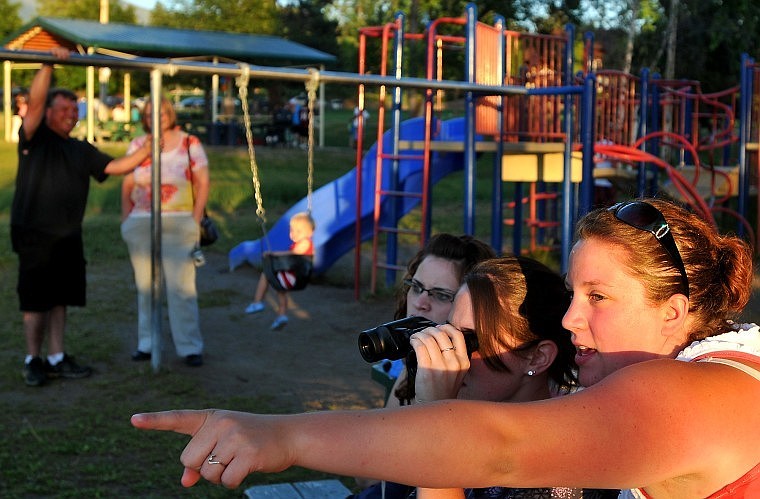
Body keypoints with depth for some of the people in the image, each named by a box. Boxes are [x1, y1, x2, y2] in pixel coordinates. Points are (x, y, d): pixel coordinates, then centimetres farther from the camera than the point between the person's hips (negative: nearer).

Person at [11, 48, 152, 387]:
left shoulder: (81, 151, 15)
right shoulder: (35, 140, -2)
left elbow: (116, 167, 12)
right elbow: (34, 102, -17)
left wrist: (148, 148, 3)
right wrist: (49, 64, -25)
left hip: (68, 238, 6)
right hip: (35, 236, -6)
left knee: (59, 299, 10)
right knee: (36, 301, -1)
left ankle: (57, 359, 18)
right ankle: (33, 361, 10)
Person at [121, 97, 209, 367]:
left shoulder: (189, 144, 2)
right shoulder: (137, 145, 10)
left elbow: (203, 183, 2)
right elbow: (127, 185, 13)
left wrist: (196, 220, -5)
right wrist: (126, 220, 4)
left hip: (179, 224, -3)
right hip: (141, 223, 3)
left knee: (181, 286, -8)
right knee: (145, 285, 9)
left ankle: (190, 347, -1)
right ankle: (146, 343, 19)